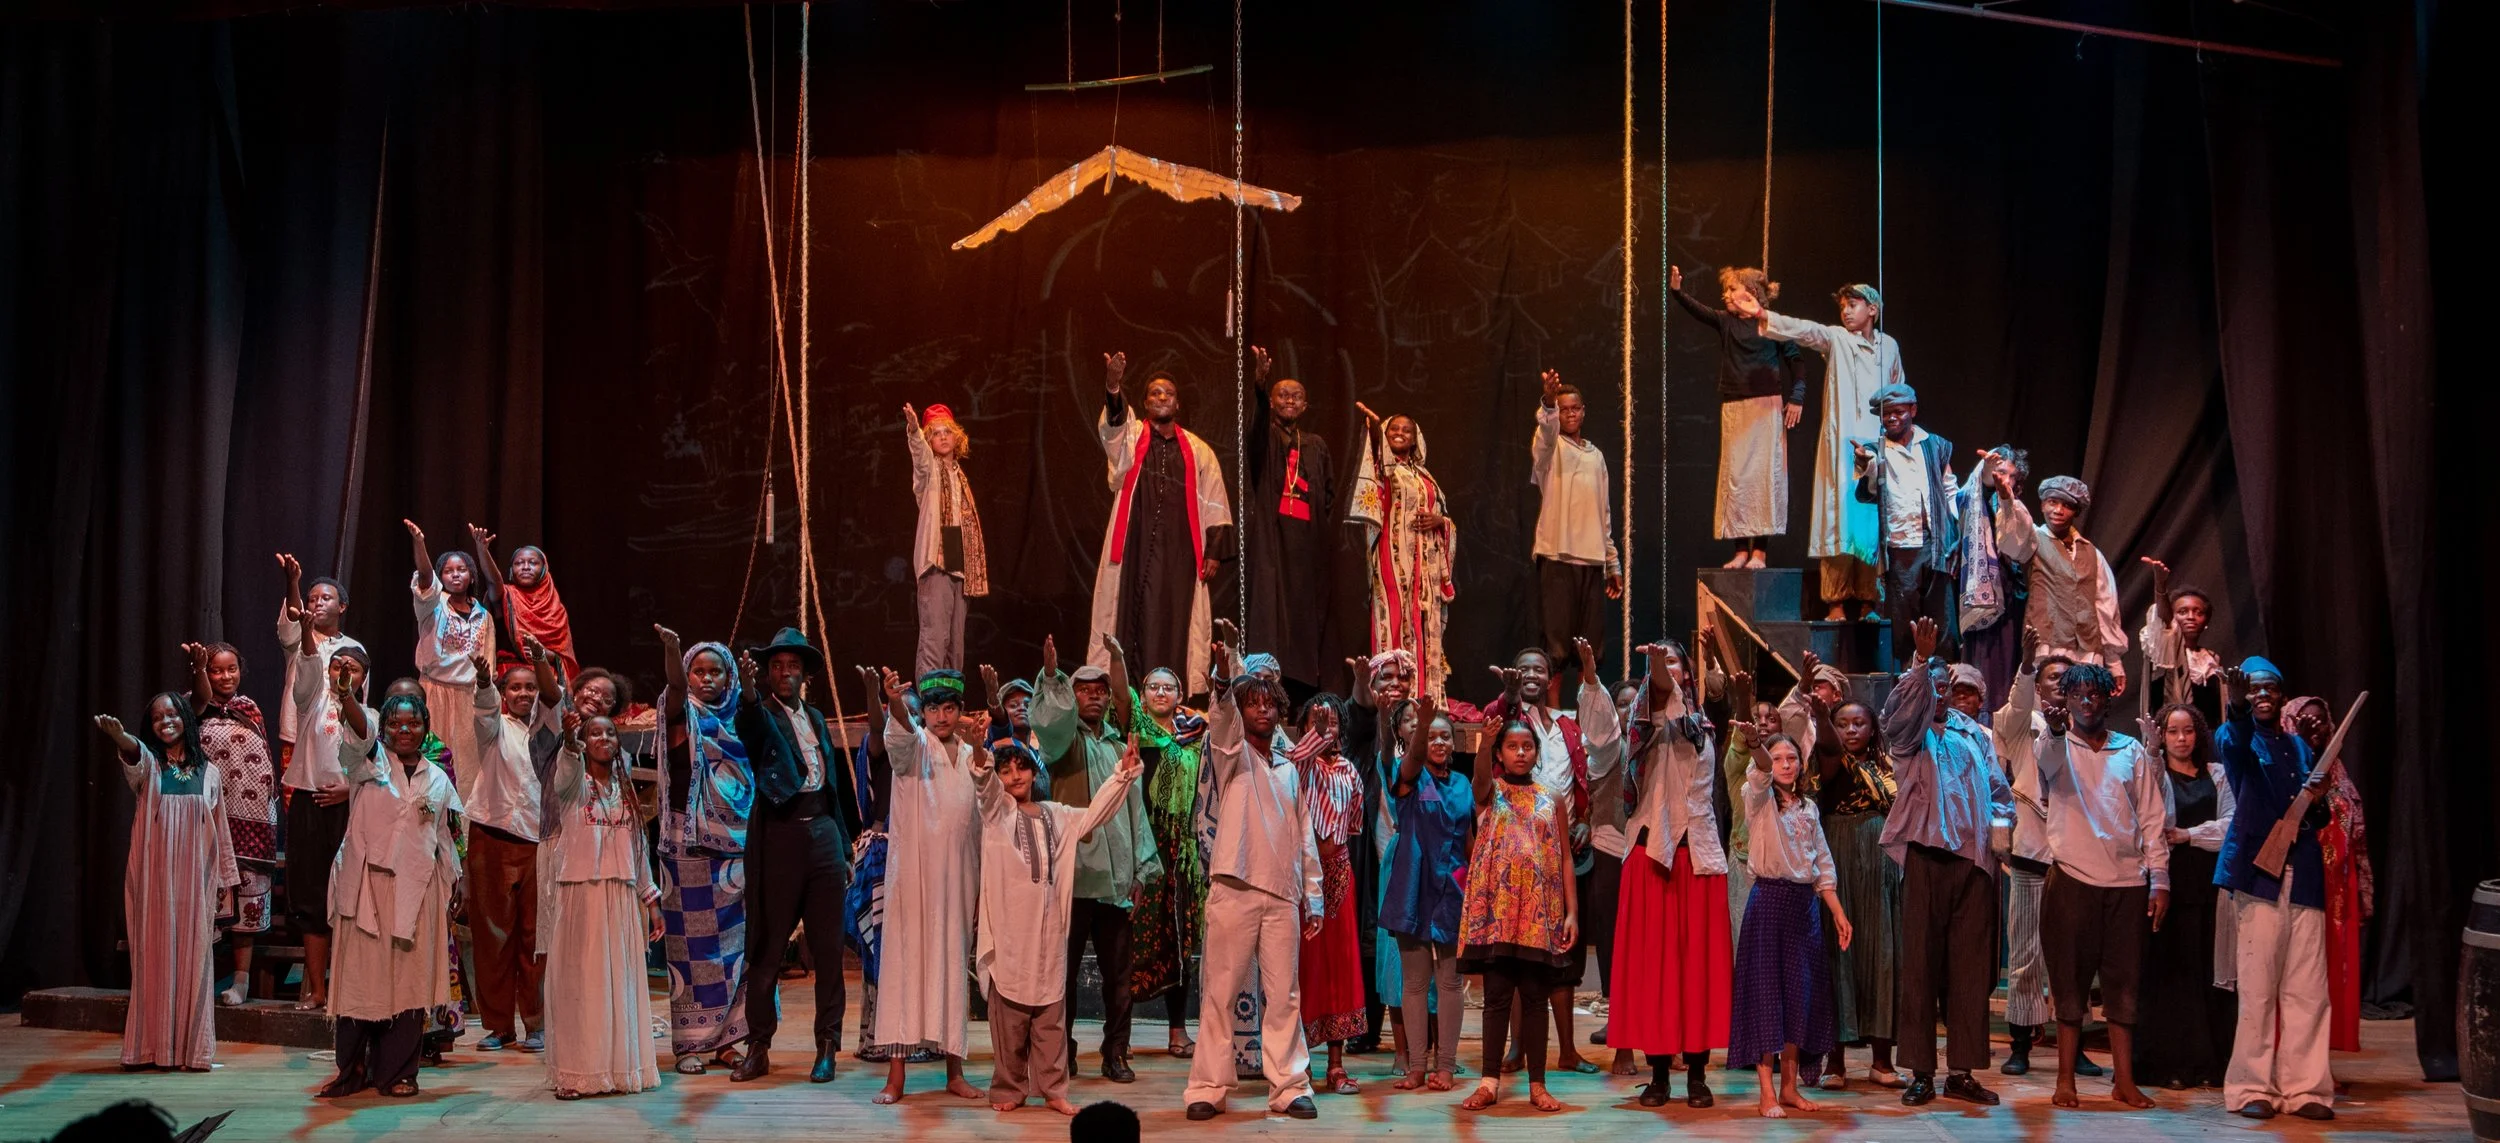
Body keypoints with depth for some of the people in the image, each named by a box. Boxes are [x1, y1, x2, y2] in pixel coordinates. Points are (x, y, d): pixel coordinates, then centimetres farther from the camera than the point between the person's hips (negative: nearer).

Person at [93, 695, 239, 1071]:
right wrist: (120, 738, -48)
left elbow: (220, 829, 11)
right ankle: (152, 1048, 4)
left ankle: (192, 1048, 6)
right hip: (153, 878, -1)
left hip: (195, 879, 1)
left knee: (193, 957, 1)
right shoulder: (148, 764, 2)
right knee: (153, 956, -1)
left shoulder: (209, 772, 9)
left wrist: (226, 883, 8)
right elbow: (135, 753, -23)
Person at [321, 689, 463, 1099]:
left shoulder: (438, 780, 14)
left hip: (416, 889, 2)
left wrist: (453, 884, 15)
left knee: (408, 980, 1)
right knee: (359, 976, -2)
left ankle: (397, 1072, 8)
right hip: (365, 883, -2)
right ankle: (353, 1069, 7)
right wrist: (345, 696, -37)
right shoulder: (369, 760, 4)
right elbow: (359, 728, -18)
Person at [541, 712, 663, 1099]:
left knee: (621, 982, 6)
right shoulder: (572, 783, -1)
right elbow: (566, 771, -26)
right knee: (579, 980, -5)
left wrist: (650, 899, 15)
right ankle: (576, 1073, -4)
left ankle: (621, 1066, 13)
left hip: (621, 896, 5)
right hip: (579, 892, -5)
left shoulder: (625, 790, 15)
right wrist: (570, 742, -47)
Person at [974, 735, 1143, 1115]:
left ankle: (1052, 1090, 12)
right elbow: (985, 784, -17)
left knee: (1051, 1015, 6)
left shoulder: (1056, 815, 17)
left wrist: (1123, 772, 11)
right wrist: (981, 755, -38)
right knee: (1010, 1015, -1)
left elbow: (1096, 813, 21)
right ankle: (1008, 1089, 10)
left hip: (1049, 929, 4)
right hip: (1009, 930, -4)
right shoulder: (997, 811, 2)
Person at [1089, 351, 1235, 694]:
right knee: (1131, 618, -4)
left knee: (1174, 623, 0)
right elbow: (1111, 421, -15)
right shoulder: (1129, 435, 8)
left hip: (1180, 550, 1)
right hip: (1135, 546, -1)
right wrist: (1112, 386, -36)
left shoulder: (1197, 450, 13)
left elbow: (1214, 504, 10)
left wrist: (1214, 551, 1)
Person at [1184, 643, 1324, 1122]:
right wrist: (1224, 675, -36)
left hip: (1283, 895, 4)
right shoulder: (1231, 754, 6)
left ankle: (1288, 1086, 9)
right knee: (1220, 992, -2)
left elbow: (1304, 837, 18)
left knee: (1284, 995, 4)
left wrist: (1313, 897, 12)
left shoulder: (1289, 770, 18)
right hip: (1234, 890, -4)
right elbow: (1221, 717, -17)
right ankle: (1208, 1088, 1)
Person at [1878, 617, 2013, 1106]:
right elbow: (1904, 706, -15)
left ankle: (1963, 1071, 10)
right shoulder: (1908, 733, 7)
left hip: (1974, 859, 4)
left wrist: (2000, 825, 2)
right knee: (1921, 964, -3)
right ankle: (1920, 1072, 1)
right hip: (1926, 855, -3)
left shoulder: (1975, 734, 20)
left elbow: (1999, 788, 21)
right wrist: (1921, 659, -28)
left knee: (1970, 967, 4)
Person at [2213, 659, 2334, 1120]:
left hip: (2303, 877, 5)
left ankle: (2304, 1086, 7)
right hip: (2259, 873, -5)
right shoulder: (2239, 740, 5)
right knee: (2257, 987, -6)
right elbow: (2233, 741, -22)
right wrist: (2236, 707, -45)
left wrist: (2320, 806, 1)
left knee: (2307, 989, 2)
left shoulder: (2301, 748, 20)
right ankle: (2252, 1087, -1)